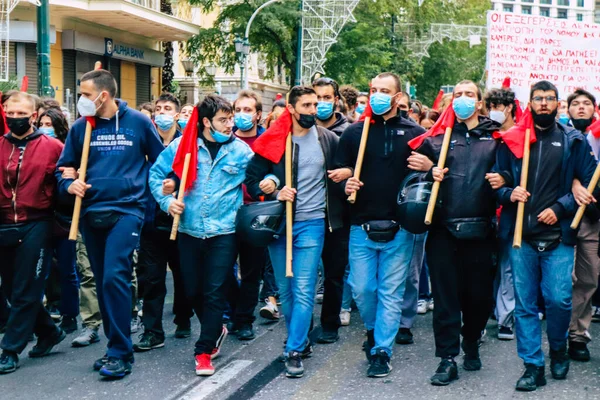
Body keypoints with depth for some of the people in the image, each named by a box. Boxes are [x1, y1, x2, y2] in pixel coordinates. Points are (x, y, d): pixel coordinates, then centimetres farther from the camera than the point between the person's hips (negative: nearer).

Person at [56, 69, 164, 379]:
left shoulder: (138, 122, -1)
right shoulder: (80, 127, 4)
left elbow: (160, 160, 11)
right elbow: (64, 167, 12)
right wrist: (69, 185, -7)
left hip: (126, 210, -4)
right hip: (91, 212, 4)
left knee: (114, 277, -17)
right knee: (103, 282, 10)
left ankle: (121, 353, -8)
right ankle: (116, 345, 23)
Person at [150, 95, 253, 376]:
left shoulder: (241, 150, 0)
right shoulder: (182, 145, 0)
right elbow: (156, 174, 8)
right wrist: (166, 200, -6)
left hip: (224, 231, -2)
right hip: (189, 230, 2)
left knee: (214, 293, -2)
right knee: (192, 291, 12)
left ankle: (204, 351, 7)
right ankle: (216, 330, 38)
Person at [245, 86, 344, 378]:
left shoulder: (328, 139, 2)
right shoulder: (273, 140, -1)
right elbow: (252, 178, 1)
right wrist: (274, 193, -14)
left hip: (311, 224, -2)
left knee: (303, 290, -8)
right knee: (285, 289, 11)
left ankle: (294, 351, -3)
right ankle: (300, 339, 28)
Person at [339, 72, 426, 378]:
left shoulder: (414, 133, 3)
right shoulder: (354, 132, 6)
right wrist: (345, 185, -12)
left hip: (398, 228, -1)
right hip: (361, 226, 1)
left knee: (391, 292, 4)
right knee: (362, 288, 6)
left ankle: (382, 350, 14)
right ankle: (373, 330, 34)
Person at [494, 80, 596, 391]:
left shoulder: (573, 141, 6)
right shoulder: (513, 139, 8)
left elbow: (588, 182, 3)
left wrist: (559, 208, -8)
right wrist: (509, 193, -10)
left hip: (558, 235, -1)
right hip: (522, 235, 1)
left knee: (559, 299, -6)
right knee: (524, 303, 3)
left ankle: (558, 349, 24)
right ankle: (532, 366, 13)